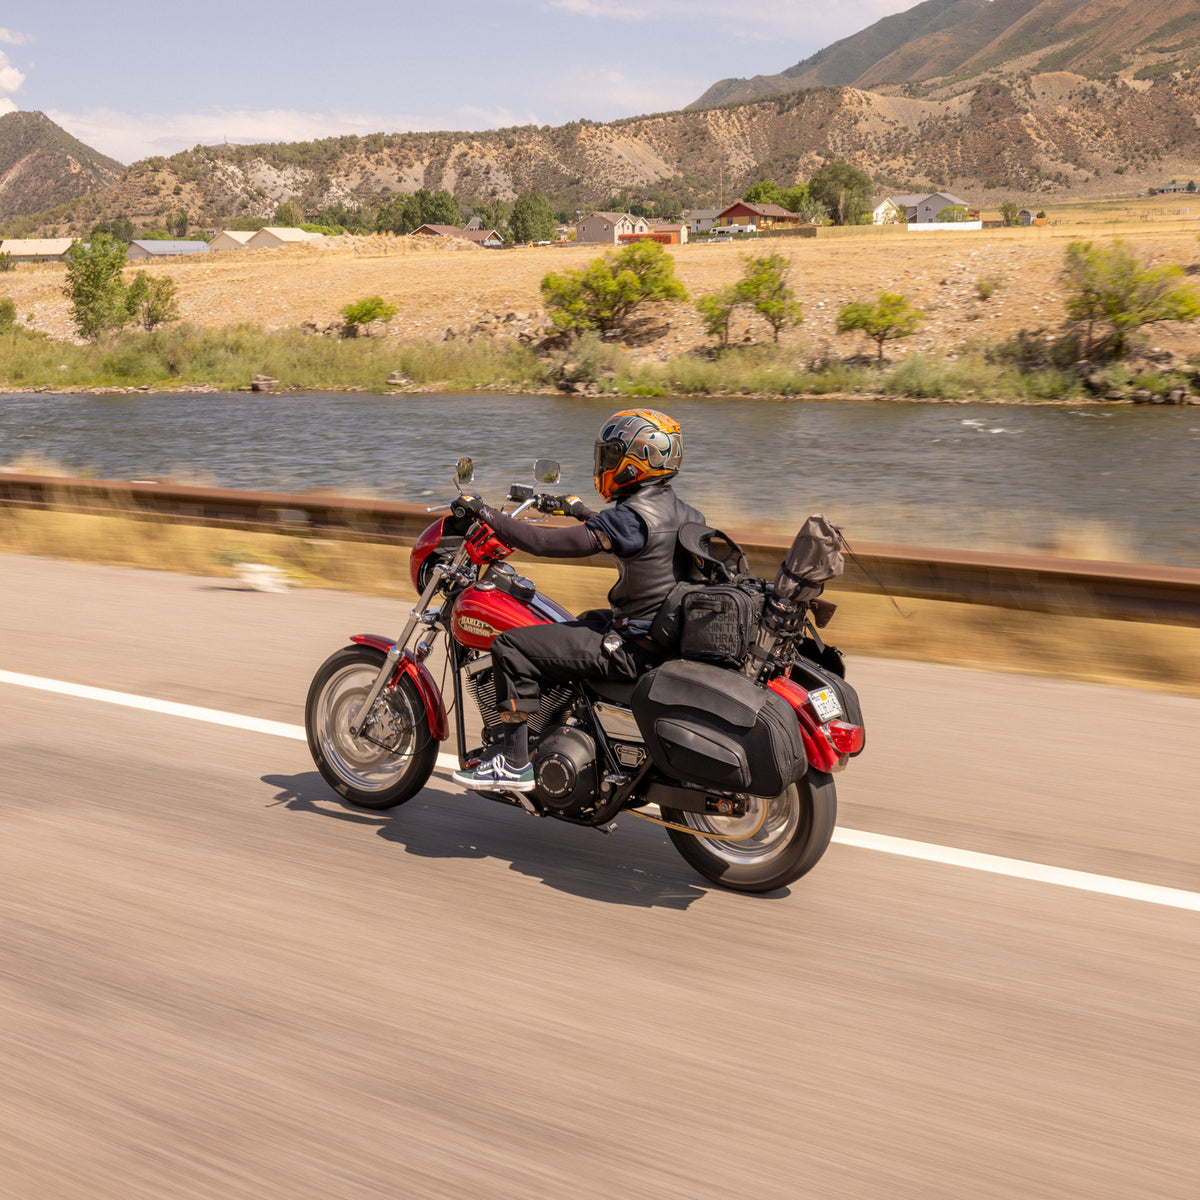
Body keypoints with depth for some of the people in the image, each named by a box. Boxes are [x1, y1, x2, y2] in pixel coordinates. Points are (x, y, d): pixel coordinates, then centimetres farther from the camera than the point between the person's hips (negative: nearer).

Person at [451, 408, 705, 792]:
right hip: (669, 635, 10)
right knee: (582, 623, 35)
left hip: (634, 650, -10)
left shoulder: (630, 518, -21)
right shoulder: (683, 513, 6)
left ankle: (515, 763, -2)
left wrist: (485, 513, -13)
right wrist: (584, 514, 36)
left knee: (512, 647, -7)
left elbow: (545, 543, -22)